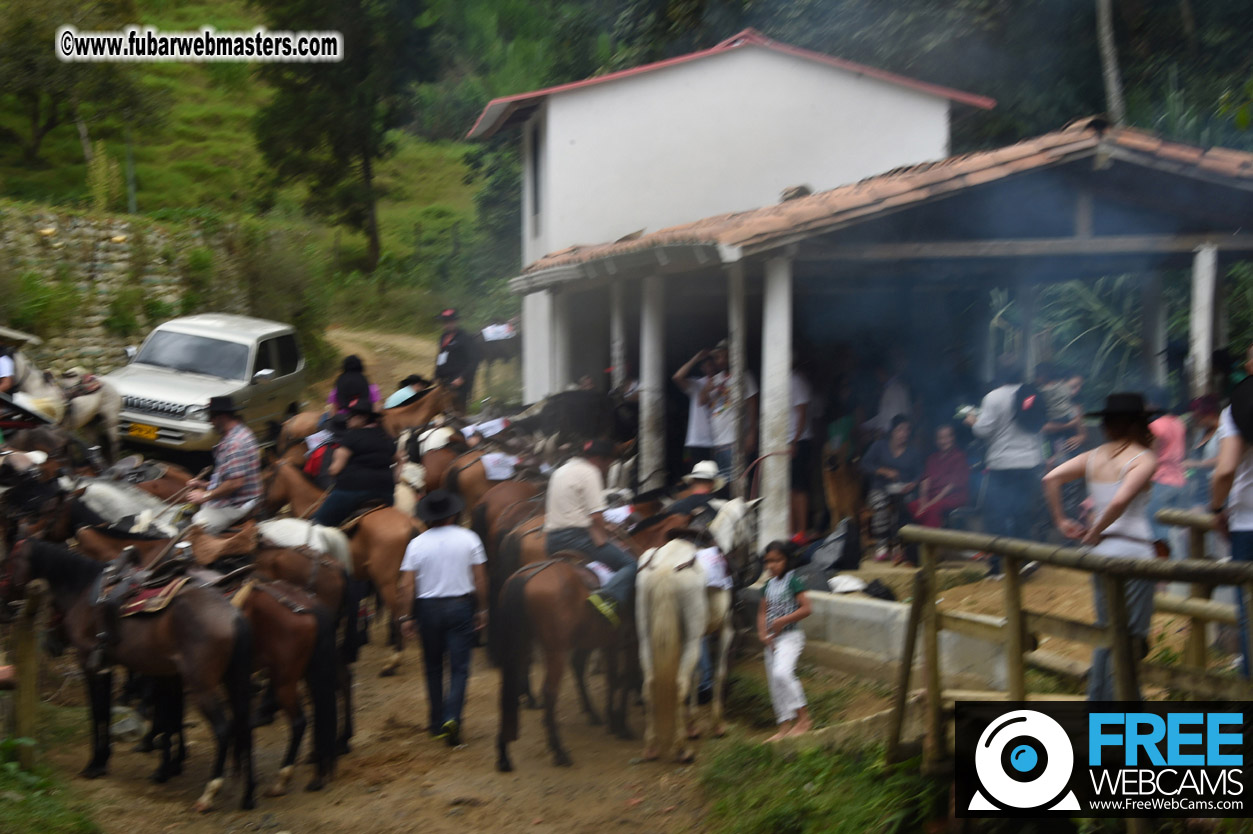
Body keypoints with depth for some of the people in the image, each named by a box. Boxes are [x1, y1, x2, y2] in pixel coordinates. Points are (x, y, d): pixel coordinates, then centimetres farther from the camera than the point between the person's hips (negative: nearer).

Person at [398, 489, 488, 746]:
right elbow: (480, 579, -2)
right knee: (459, 666, 3)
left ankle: (437, 722, 23)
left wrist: (406, 617, 0)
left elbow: (406, 585, -6)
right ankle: (452, 717, -15)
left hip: (428, 608, 1)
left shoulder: (416, 544, -4)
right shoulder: (468, 539, -4)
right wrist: (482, 609, 8)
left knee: (433, 667, 15)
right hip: (460, 606, -1)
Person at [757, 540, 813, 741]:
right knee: (774, 682, 6)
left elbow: (806, 608, -16)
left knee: (782, 672, -26)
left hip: (790, 636, -8)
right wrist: (762, 633, -3)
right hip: (771, 639, 8)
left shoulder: (792, 581, -9)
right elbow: (762, 611, 13)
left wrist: (782, 621, -19)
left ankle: (803, 717, -15)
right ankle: (785, 727, 13)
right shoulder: (769, 584, 11)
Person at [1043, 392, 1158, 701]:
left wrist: (1061, 521, 4)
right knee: (1130, 638, -1)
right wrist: (1094, 533, -9)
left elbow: (1051, 478, -2)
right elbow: (1121, 500, -23)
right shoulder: (1145, 459, -8)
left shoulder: (1094, 457, 8)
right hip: (1134, 551, -6)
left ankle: (1097, 700, 22)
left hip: (1101, 554, 6)